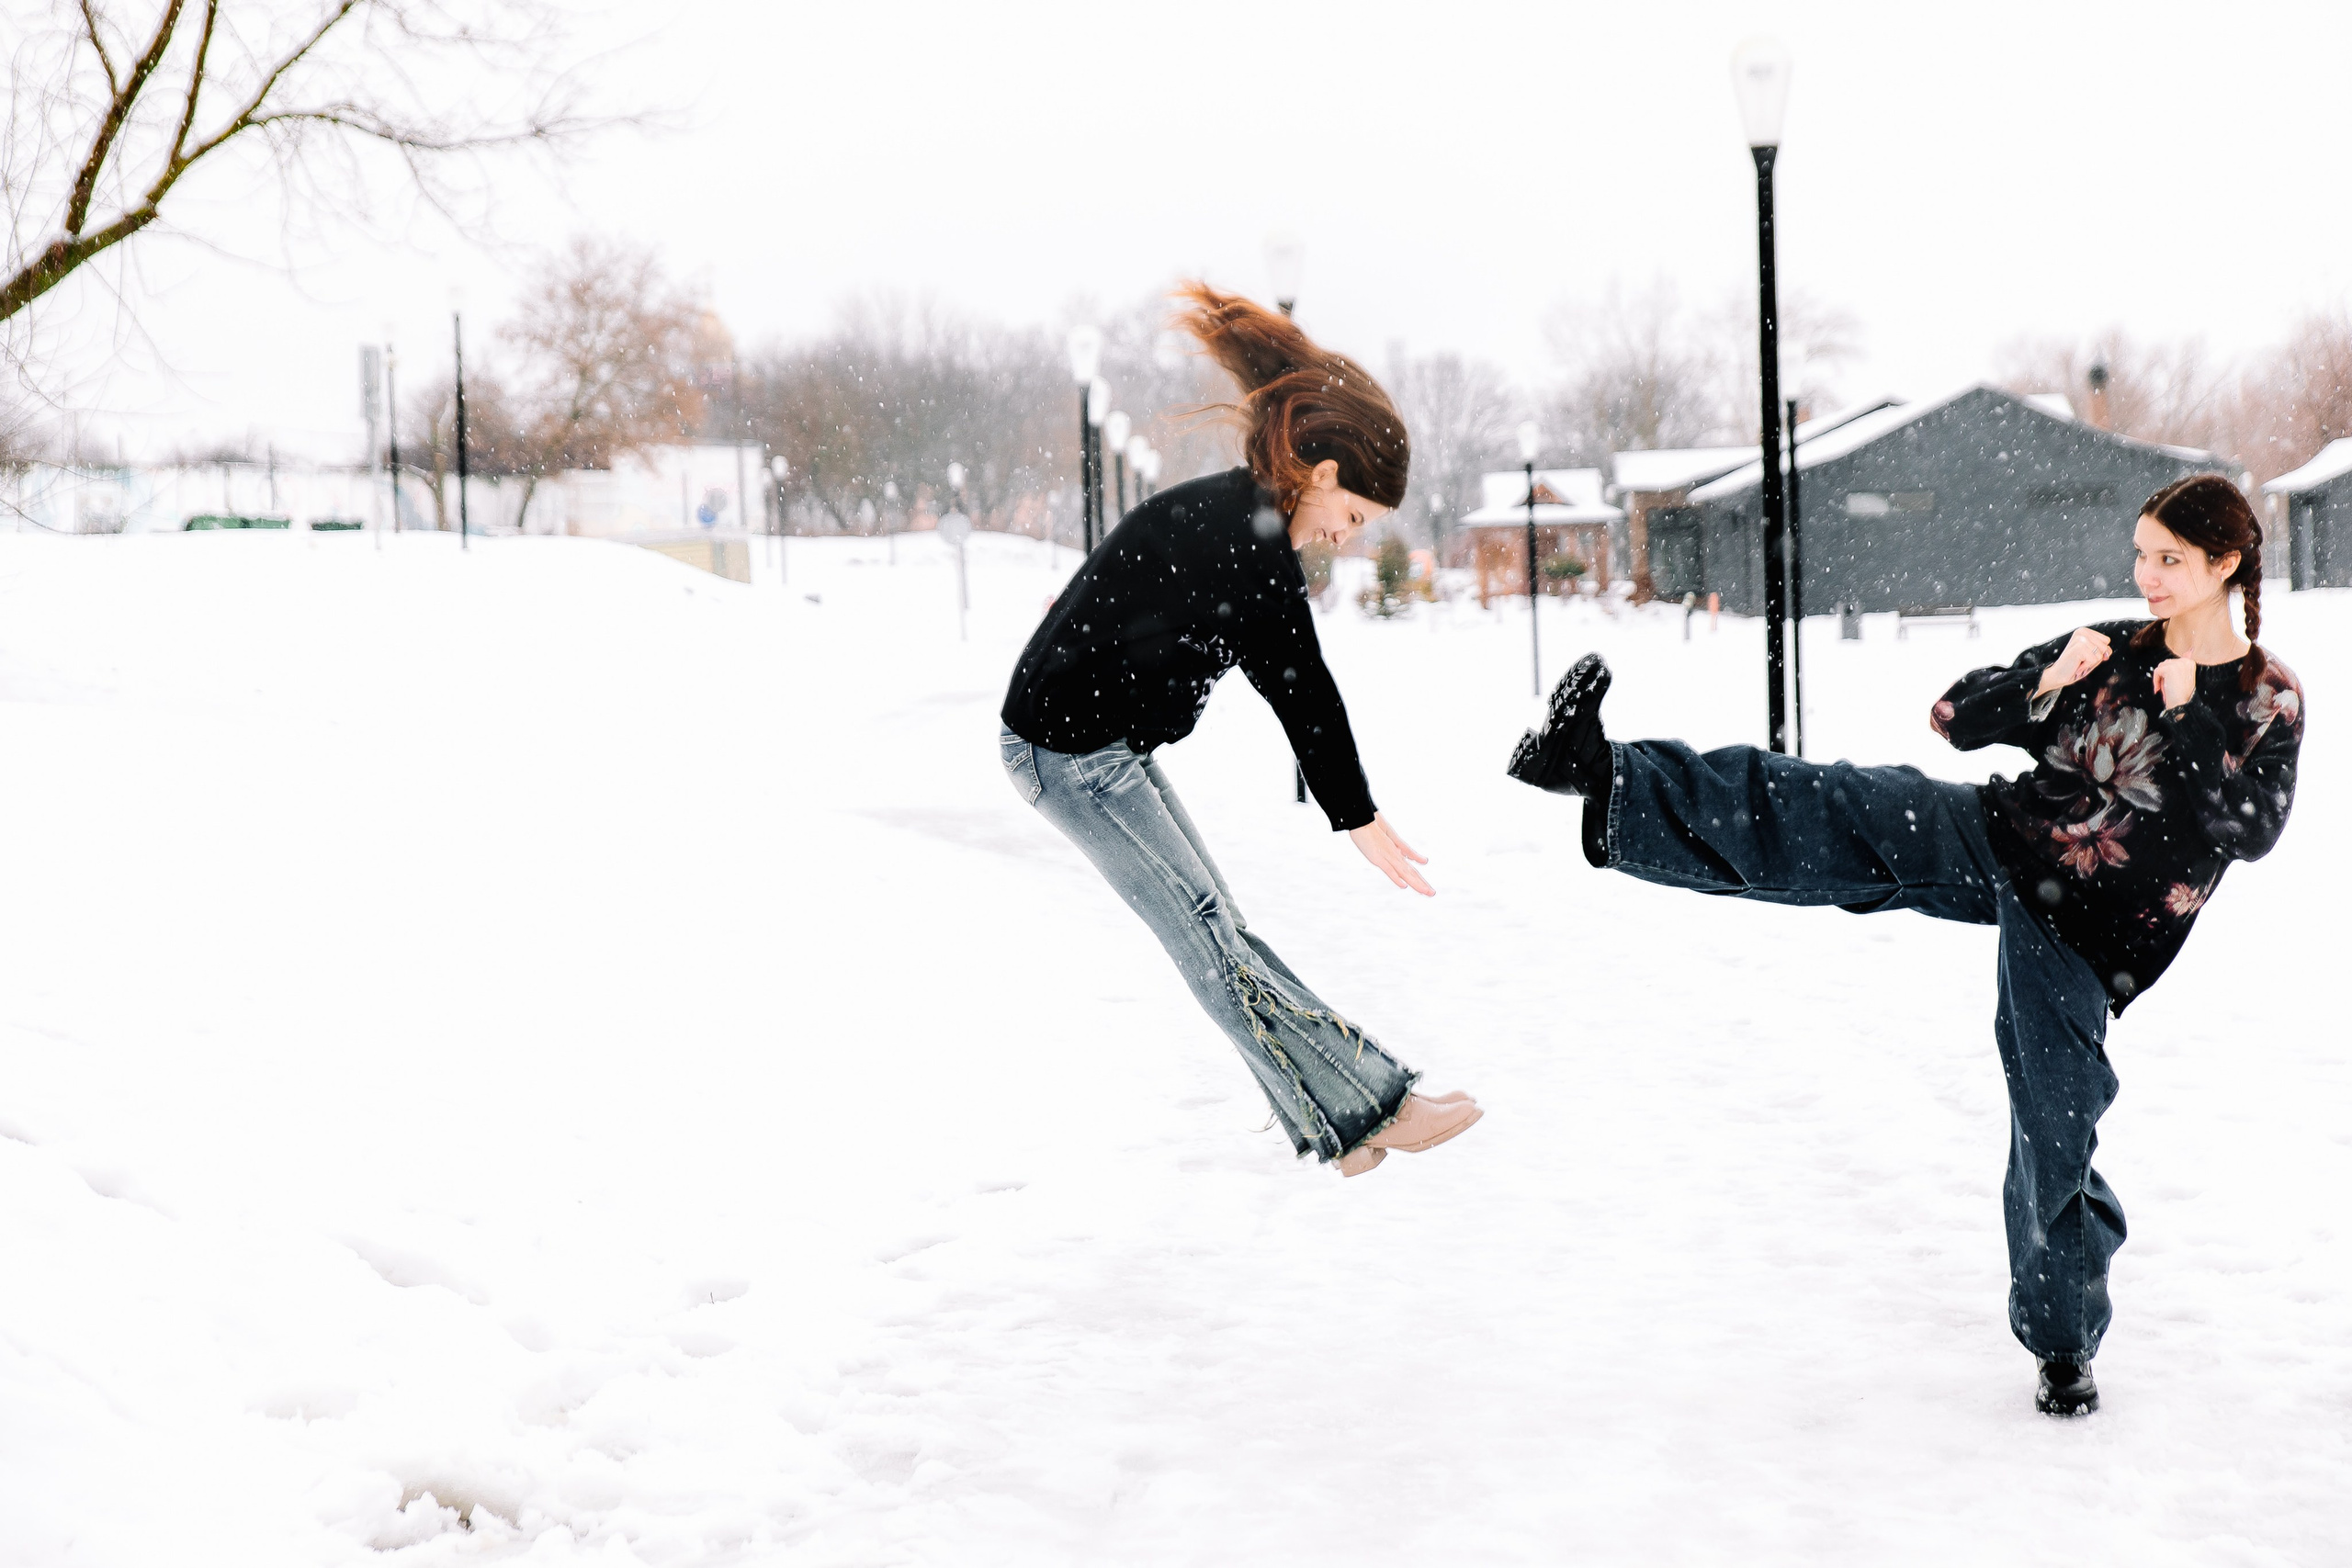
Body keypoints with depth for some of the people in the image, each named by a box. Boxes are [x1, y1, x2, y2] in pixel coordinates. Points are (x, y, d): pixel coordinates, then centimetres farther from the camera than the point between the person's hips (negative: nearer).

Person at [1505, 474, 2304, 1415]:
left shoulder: (2268, 700, 0)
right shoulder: (2106, 650, 10)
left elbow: (2253, 831, -14)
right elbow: (1955, 717, 7)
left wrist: (2190, 716, -17)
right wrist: (2046, 684, -10)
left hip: (2082, 929, -3)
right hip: (1996, 842, 3)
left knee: (2056, 1124, -2)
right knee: (1819, 816, -20)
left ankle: (2064, 1344, 19)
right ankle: (1605, 783, -32)